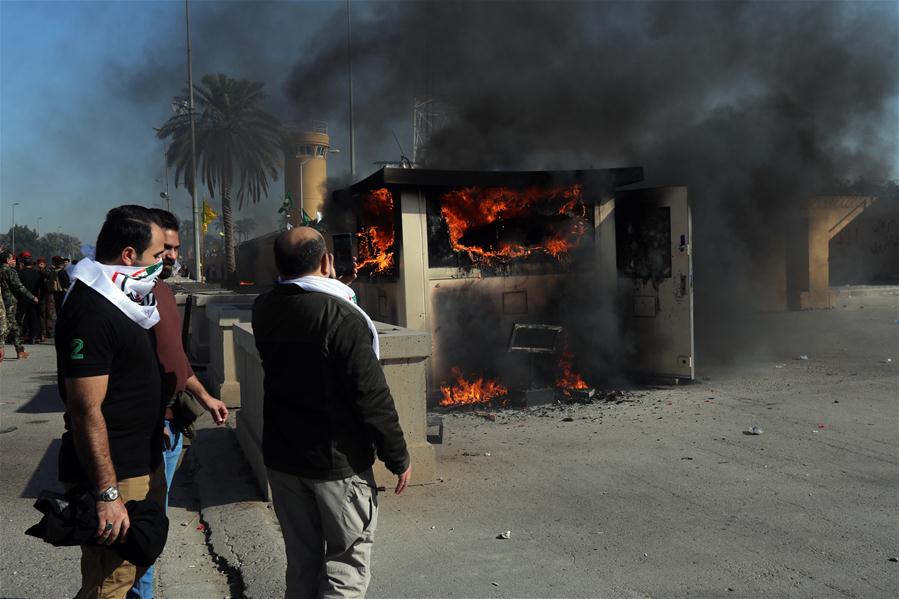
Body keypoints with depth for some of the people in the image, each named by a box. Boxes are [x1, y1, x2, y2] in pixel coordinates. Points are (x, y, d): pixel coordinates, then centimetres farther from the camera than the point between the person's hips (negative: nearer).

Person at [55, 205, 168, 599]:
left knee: (136, 566, 19)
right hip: (114, 475, -10)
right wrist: (108, 494, -24)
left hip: (141, 465, 10)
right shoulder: (92, 312, -21)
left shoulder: (118, 300, 11)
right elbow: (86, 411, -24)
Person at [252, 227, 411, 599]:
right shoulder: (341, 317, -21)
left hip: (281, 458, 6)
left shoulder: (263, 311, -1)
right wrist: (398, 458, -8)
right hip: (338, 463, -6)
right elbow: (373, 397, -20)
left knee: (301, 561, 17)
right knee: (348, 563, 6)